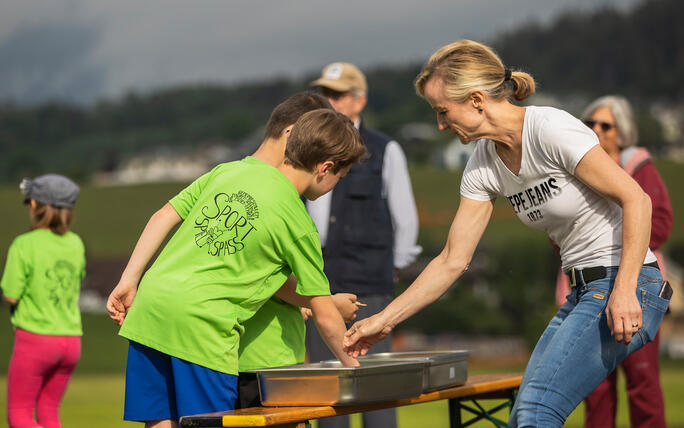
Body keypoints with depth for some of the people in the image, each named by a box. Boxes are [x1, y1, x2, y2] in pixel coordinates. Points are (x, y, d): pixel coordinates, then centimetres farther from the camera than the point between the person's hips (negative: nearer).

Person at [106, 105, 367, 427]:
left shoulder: (230, 170, 13)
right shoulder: (298, 226, -2)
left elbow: (163, 217, 12)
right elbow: (326, 318, 2)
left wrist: (129, 281, 15)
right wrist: (352, 365, 17)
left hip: (150, 304, 6)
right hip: (202, 324, -6)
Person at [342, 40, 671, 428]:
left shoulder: (551, 130, -16)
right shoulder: (483, 166, 8)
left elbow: (636, 199, -17)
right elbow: (453, 261, 12)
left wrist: (624, 291, -24)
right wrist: (384, 321, 9)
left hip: (627, 284, -8)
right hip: (583, 292, 8)